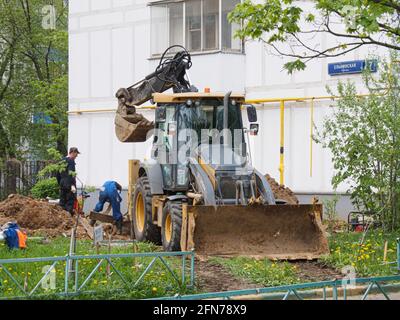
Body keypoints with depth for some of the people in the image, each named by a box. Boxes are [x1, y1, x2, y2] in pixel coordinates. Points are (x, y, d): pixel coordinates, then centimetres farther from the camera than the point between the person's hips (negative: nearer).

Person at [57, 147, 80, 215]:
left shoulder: (62, 160, 15)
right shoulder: (71, 161, -11)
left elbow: (58, 174, 20)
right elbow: (71, 174, -21)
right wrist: (72, 185, -26)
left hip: (62, 184, 8)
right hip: (69, 185, -8)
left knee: (62, 202, 12)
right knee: (70, 202, -6)